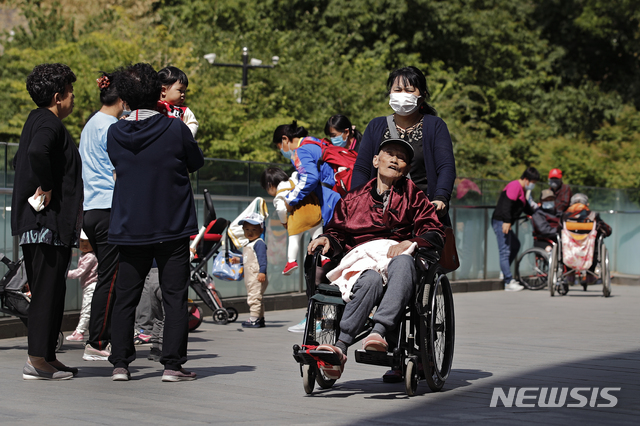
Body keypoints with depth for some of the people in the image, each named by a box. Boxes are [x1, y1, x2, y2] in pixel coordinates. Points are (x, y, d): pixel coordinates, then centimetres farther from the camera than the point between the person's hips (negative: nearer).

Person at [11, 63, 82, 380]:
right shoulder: (48, 123, -13)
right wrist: (46, 187, -22)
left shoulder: (36, 120, 19)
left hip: (35, 221, 10)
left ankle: (46, 356, 18)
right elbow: (37, 153, -33)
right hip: (47, 220, -10)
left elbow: (20, 161, 29)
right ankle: (37, 360, -7)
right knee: (48, 289, -8)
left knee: (48, 289, 13)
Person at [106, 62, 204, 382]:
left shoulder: (114, 134, -3)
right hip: (172, 229, -2)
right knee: (174, 297, 3)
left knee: (125, 297, 10)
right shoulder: (176, 130, -11)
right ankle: (172, 364, 0)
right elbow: (196, 163, 4)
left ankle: (120, 363, 9)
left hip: (129, 230, 2)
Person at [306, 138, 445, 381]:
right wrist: (327, 239, 0)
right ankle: (340, 350, -52)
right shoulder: (354, 199, 28)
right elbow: (339, 233, 24)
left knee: (402, 263, -40)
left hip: (397, 257, 0)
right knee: (371, 280, -39)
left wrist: (408, 243, -11)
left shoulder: (412, 195, 21)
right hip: (361, 263, 1)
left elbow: (435, 235, 9)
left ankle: (378, 332, -57)